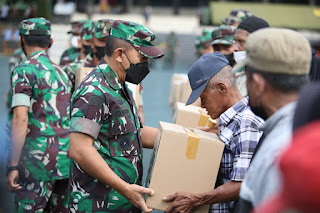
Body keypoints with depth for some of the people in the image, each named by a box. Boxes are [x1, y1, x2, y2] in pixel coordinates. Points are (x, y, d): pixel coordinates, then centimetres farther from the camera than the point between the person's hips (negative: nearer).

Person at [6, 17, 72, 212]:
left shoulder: (24, 71, -6)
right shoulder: (62, 72, 16)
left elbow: (21, 119, -16)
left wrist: (14, 166, -15)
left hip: (38, 159, -7)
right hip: (66, 159, 7)